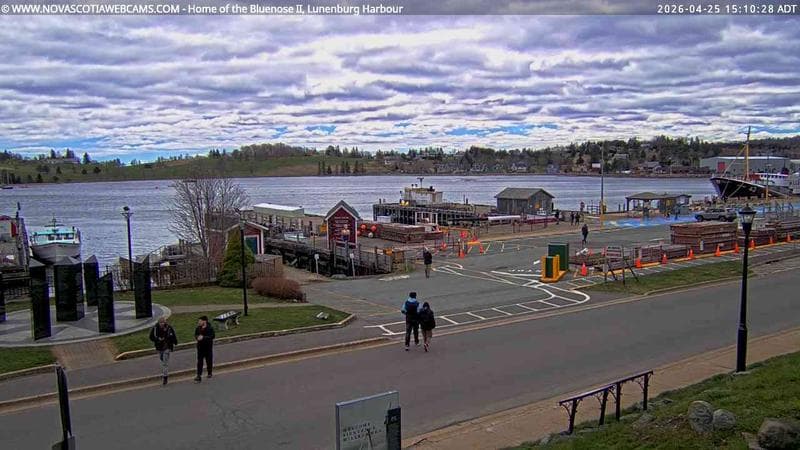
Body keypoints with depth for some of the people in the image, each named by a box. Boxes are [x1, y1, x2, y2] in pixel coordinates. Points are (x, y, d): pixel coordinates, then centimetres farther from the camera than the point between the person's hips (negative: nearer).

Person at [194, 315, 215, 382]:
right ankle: (198, 375, -4)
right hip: (200, 347, 3)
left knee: (209, 360, 7)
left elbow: (212, 336, -17)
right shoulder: (198, 328, 4)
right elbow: (196, 335, 15)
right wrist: (197, 337, -9)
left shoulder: (210, 328, -10)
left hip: (208, 347, -3)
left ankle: (210, 373, 26)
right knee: (199, 361, -2)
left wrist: (203, 337, -25)